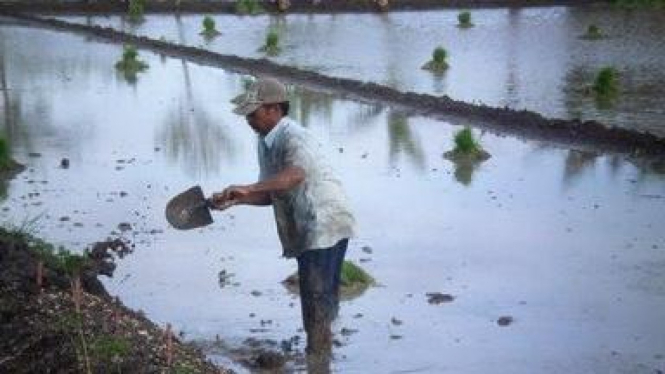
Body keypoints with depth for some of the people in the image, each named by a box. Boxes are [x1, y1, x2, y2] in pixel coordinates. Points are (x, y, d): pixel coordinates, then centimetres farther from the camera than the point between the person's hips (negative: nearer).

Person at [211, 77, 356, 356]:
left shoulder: (294, 138, -21)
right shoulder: (265, 142, 8)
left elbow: (295, 175, -43)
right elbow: (270, 194, 11)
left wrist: (248, 189, -52)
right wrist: (234, 199, -4)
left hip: (325, 226, -10)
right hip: (305, 231, 10)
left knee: (316, 298, -7)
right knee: (318, 297, 20)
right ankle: (320, 357, 32)